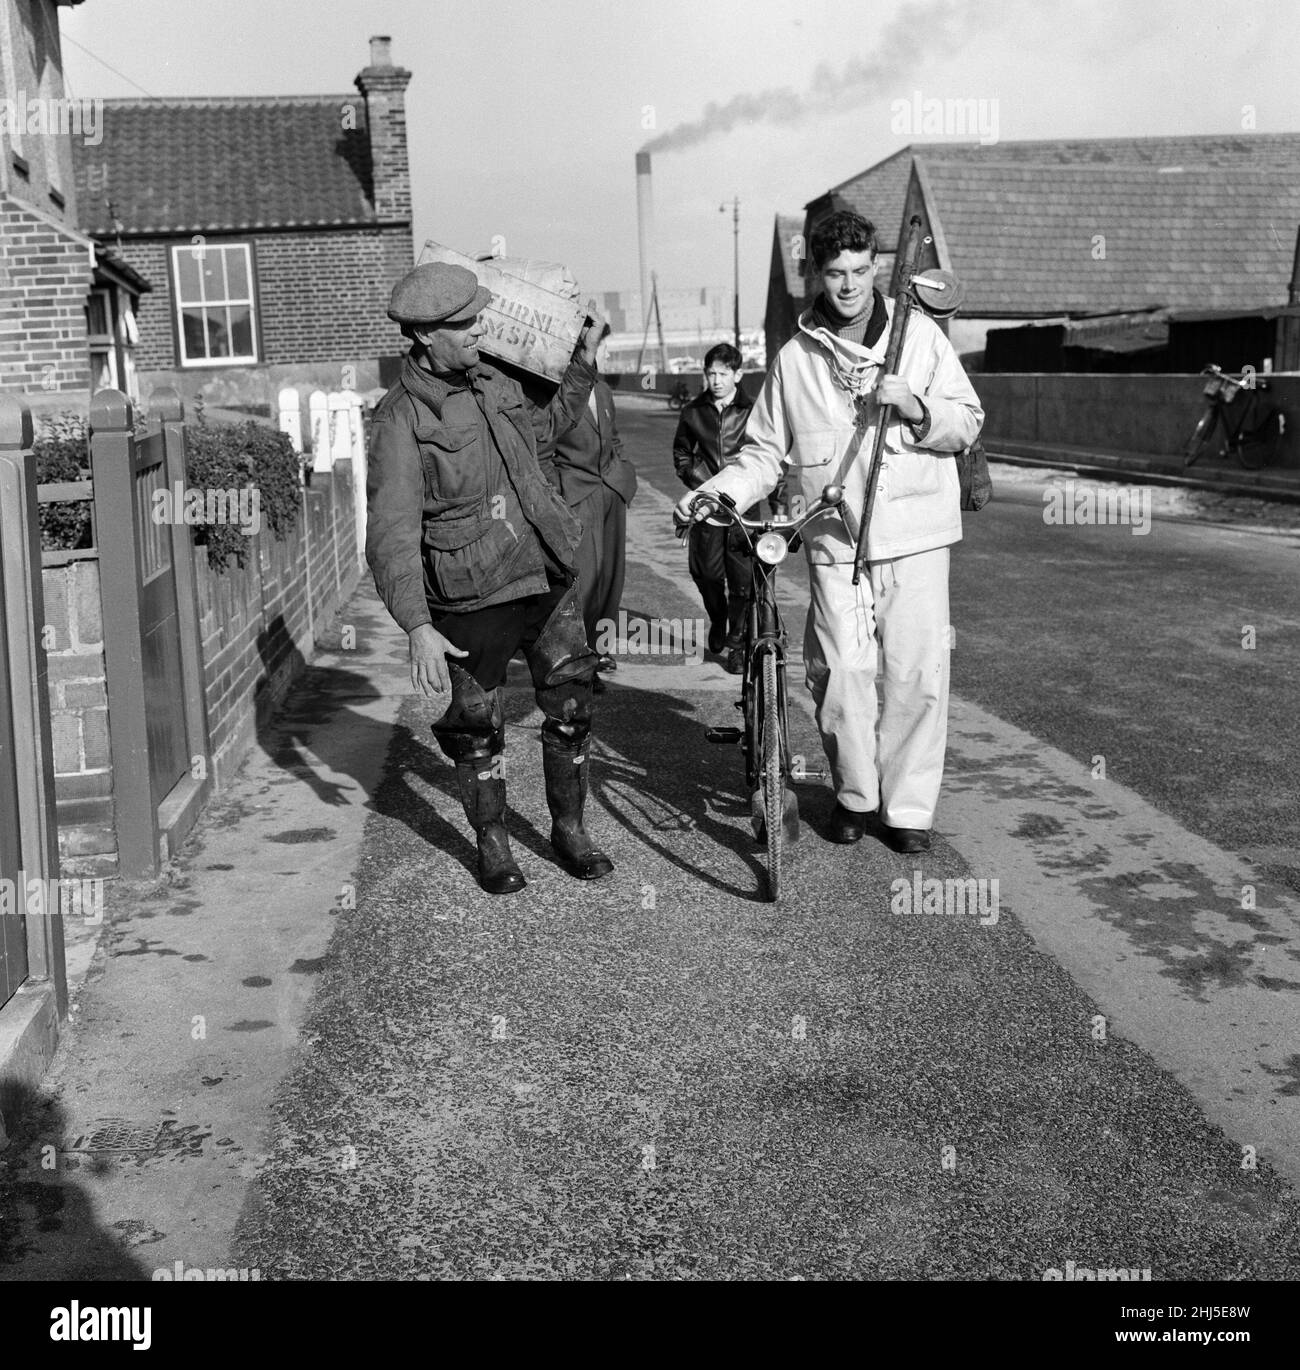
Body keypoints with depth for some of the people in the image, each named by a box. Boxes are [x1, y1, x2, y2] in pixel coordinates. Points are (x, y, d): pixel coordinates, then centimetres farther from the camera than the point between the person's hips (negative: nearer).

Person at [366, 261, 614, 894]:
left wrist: (582, 367, 23)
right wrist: (417, 628, -30)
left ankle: (569, 829, 27)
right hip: (472, 602, -6)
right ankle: (492, 843, 27)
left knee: (571, 709, 10)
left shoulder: (493, 381, 8)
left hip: (548, 580, 6)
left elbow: (541, 427, 31)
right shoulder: (401, 420, -15)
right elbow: (391, 534, -21)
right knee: (477, 727, 8)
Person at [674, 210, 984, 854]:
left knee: (918, 674, -2)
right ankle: (855, 792, 19)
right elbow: (765, 452, 11)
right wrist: (716, 491, -5)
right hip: (834, 541, 0)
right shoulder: (794, 358, 8)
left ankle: (908, 806, 14)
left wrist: (914, 405, -12)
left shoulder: (919, 334, 7)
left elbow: (968, 422, 6)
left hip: (915, 534, 0)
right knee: (841, 673, -4)